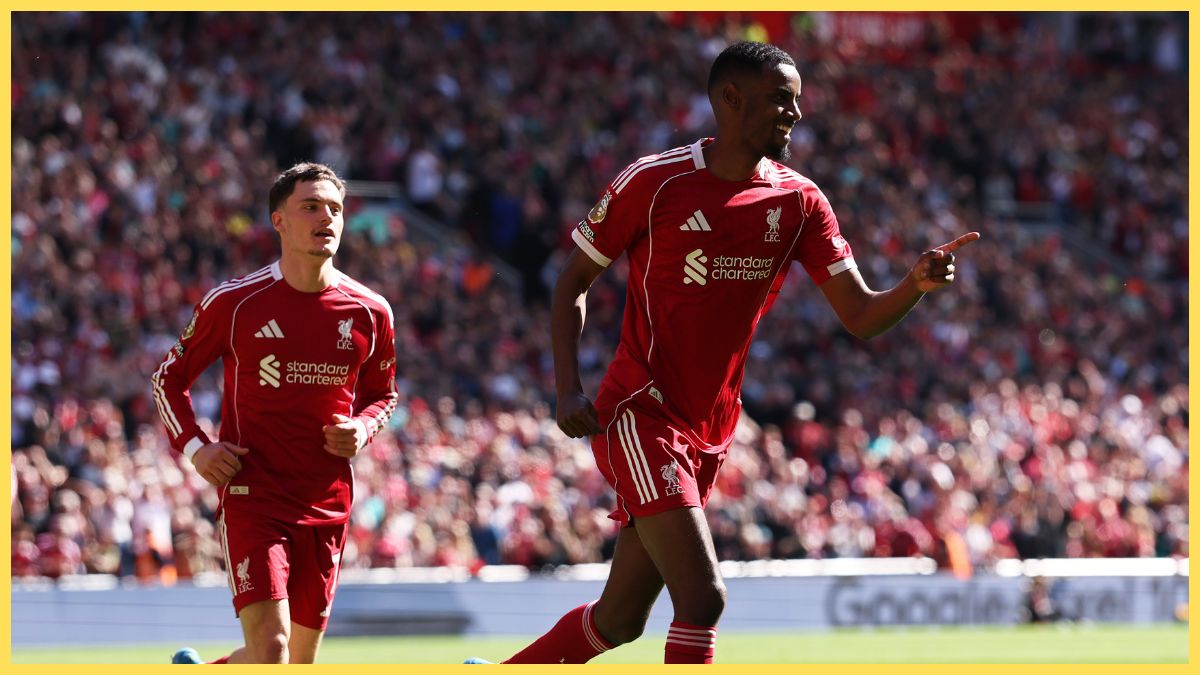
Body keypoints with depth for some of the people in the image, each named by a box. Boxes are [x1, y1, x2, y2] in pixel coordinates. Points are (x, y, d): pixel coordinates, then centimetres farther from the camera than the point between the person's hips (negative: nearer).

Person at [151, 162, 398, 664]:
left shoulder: (370, 313, 5)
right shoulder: (234, 303, -4)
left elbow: (382, 393, 21)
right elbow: (169, 379, 8)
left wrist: (364, 427, -2)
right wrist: (194, 446, -8)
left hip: (328, 505, 4)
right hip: (253, 496, -4)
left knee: (301, 657, 10)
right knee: (270, 647, -19)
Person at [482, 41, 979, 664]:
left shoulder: (799, 202, 4)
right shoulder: (653, 182, -9)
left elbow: (860, 316, 1)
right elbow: (574, 280, 1)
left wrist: (916, 285, -20)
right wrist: (568, 390, -10)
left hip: (708, 435, 6)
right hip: (639, 417, -6)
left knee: (619, 620, 11)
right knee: (703, 599, -20)